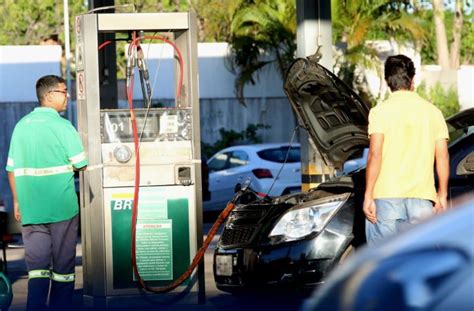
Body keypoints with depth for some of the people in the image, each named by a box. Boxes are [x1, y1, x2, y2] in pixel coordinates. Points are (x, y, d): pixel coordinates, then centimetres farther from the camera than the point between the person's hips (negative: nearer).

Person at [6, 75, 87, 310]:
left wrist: (17, 201, 16)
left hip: (30, 209, 4)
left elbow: (12, 169, 8)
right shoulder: (62, 126, -9)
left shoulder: (21, 126, 6)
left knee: (36, 265, 4)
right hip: (61, 207, -4)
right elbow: (81, 165, -8)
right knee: (63, 264, 9)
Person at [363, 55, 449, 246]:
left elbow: (375, 155, -9)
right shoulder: (432, 112, 9)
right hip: (422, 198, 3)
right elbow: (442, 157, 6)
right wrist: (442, 194, 14)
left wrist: (368, 196, -7)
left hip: (387, 196, -3)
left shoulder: (381, 111, -2)